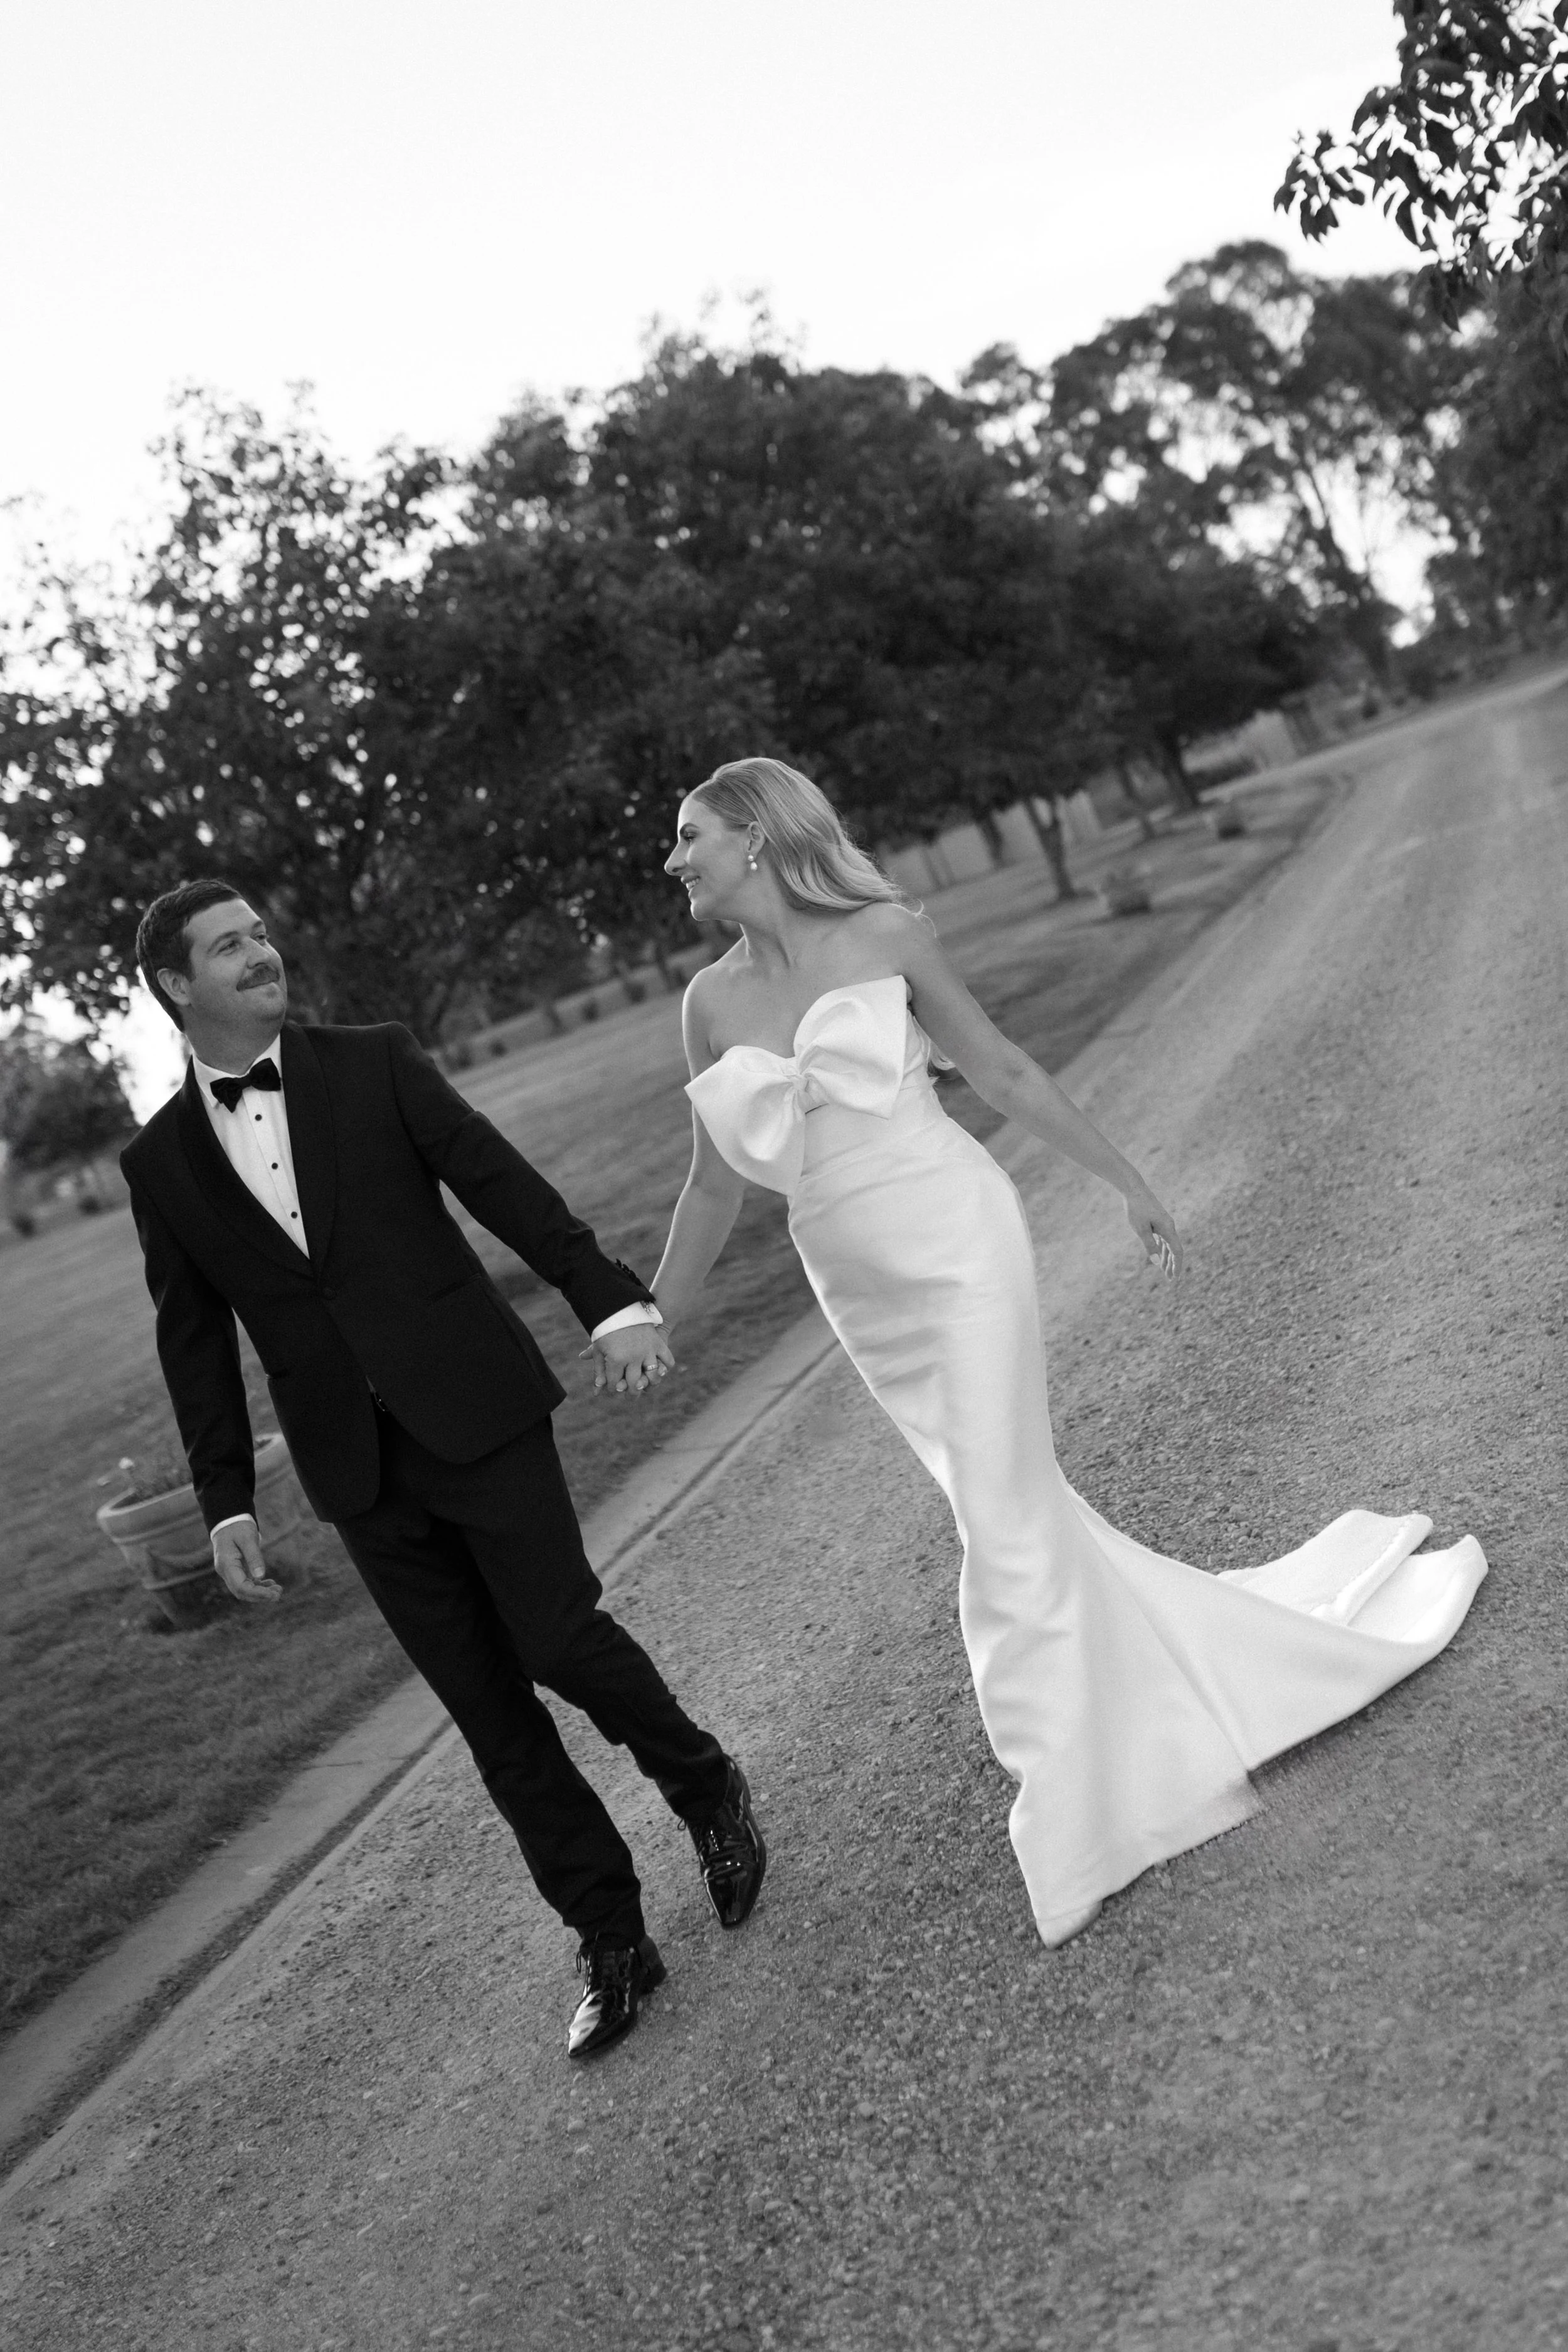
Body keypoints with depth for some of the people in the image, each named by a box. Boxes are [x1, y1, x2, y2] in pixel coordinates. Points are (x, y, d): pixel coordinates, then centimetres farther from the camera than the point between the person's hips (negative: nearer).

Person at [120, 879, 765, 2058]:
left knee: (558, 1638, -8)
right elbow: (196, 1343, 9)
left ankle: (704, 1786, 23)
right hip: (359, 1473, 2)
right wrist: (227, 1503, 6)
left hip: (477, 1415, -2)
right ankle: (613, 1942, 19)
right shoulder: (160, 1163, 6)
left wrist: (614, 1298, -18)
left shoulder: (376, 1064, 0)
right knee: (490, 1712, 6)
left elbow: (504, 1182, -7)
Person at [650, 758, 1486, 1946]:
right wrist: (651, 1323, 13)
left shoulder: (885, 936, -6)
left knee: (1005, 1524, -5)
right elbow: (715, 1185, 11)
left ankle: (1070, 1828, 11)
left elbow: (1005, 1071, 2)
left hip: (957, 1248, -4)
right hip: (863, 1299, 5)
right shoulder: (711, 1001, 3)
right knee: (1014, 1503, 13)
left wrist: (1130, 1181, 7)